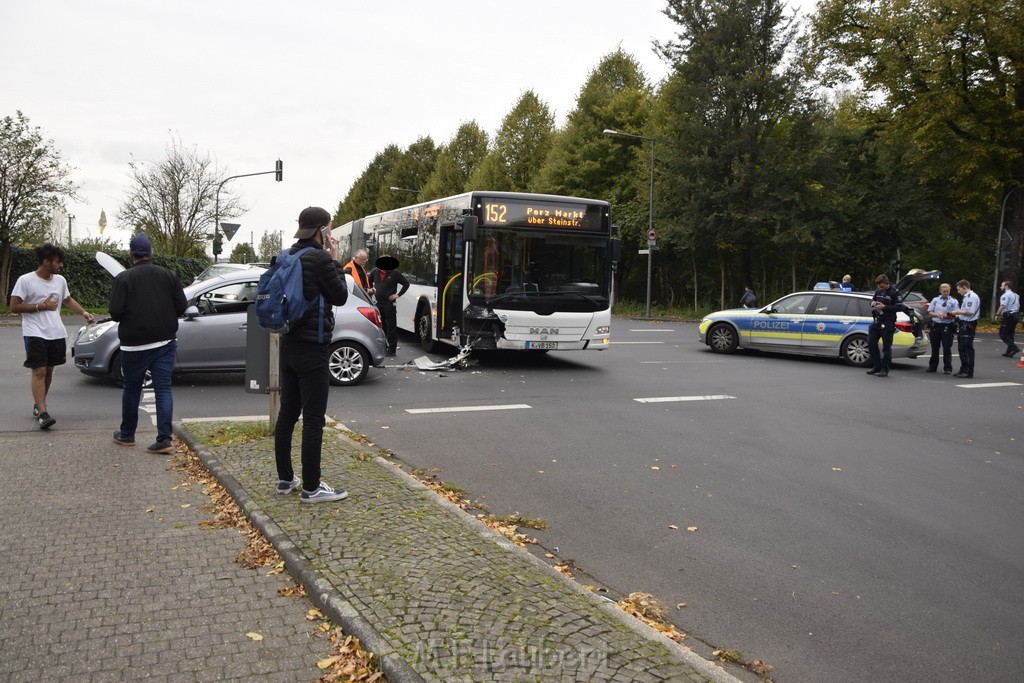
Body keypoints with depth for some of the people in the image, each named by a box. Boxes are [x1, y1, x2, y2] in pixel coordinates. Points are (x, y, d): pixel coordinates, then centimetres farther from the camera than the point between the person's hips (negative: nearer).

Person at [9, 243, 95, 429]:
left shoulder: (60, 280, 8)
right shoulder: (25, 280, -9)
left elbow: (68, 300, 24)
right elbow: (14, 307, -9)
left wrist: (84, 313, 10)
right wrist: (41, 306, -14)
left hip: (56, 334, 6)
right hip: (35, 334, -6)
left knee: (48, 370, 13)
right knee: (39, 372, -12)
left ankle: (38, 405, 29)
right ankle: (42, 413, -17)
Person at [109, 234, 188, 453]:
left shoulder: (123, 278, -7)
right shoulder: (169, 275, 1)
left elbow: (115, 312, -12)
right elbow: (181, 306, 0)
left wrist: (129, 317, 10)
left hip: (135, 344, -2)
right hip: (165, 342, 2)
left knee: (131, 389, 14)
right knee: (163, 389, 1)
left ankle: (127, 435, 28)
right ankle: (164, 438, -7)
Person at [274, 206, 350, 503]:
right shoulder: (321, 259, -15)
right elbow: (340, 296, -8)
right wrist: (335, 260, 0)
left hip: (289, 344, 9)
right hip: (312, 346, -9)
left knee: (287, 413, 13)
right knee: (313, 419, -4)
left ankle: (285, 478, 22)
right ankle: (311, 487, 1)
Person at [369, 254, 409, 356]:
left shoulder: (395, 273, -2)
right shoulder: (375, 272, 10)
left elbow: (406, 283, 2)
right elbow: (369, 281, 27)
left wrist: (398, 294, -3)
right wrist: (371, 289, 13)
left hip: (389, 303, -4)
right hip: (378, 303, 5)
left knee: (391, 327, -4)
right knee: (380, 326, 11)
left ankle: (392, 349, -1)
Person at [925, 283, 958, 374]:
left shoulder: (954, 301, 5)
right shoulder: (935, 300, 13)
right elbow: (930, 312, 8)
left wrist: (947, 315, -20)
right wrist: (937, 314, -10)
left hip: (947, 327, -3)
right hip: (935, 325, 3)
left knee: (947, 348, -2)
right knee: (934, 348, 9)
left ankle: (948, 368, 3)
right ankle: (932, 367, 17)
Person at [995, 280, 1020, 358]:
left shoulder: (1005, 295, -12)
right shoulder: (1015, 295, 19)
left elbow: (1003, 306, -22)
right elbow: (1018, 306, 21)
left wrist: (997, 314, -15)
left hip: (1008, 316, -9)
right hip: (1016, 315, 9)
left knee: (1003, 334, -6)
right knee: (1010, 334, 13)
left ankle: (1014, 348, -17)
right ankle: (1009, 352, 14)